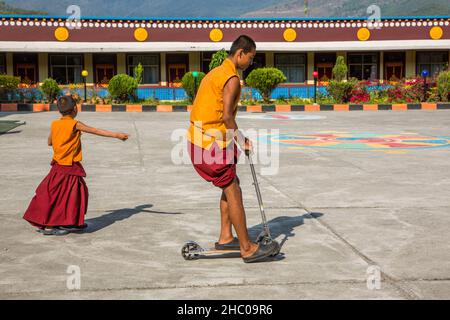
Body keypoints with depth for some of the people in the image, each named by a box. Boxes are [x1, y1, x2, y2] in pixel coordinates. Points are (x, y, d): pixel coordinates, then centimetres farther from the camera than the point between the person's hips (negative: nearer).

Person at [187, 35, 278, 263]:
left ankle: (225, 238, 23)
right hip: (211, 144, -10)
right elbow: (227, 116, -21)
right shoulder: (232, 78, -13)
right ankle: (247, 249, 2)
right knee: (233, 192, -4)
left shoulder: (216, 73, 18)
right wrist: (242, 140, -8)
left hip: (197, 139, 10)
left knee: (231, 185, 19)